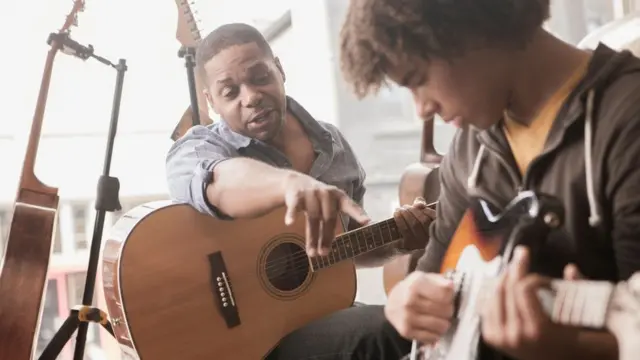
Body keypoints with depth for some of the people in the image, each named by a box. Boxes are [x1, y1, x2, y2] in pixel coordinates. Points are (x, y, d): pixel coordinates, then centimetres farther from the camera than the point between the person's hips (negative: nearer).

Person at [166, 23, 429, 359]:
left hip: (325, 311, 6)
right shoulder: (198, 148, -9)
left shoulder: (331, 142, 8)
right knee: (394, 328, -28)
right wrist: (291, 182, -56)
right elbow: (222, 182, -36)